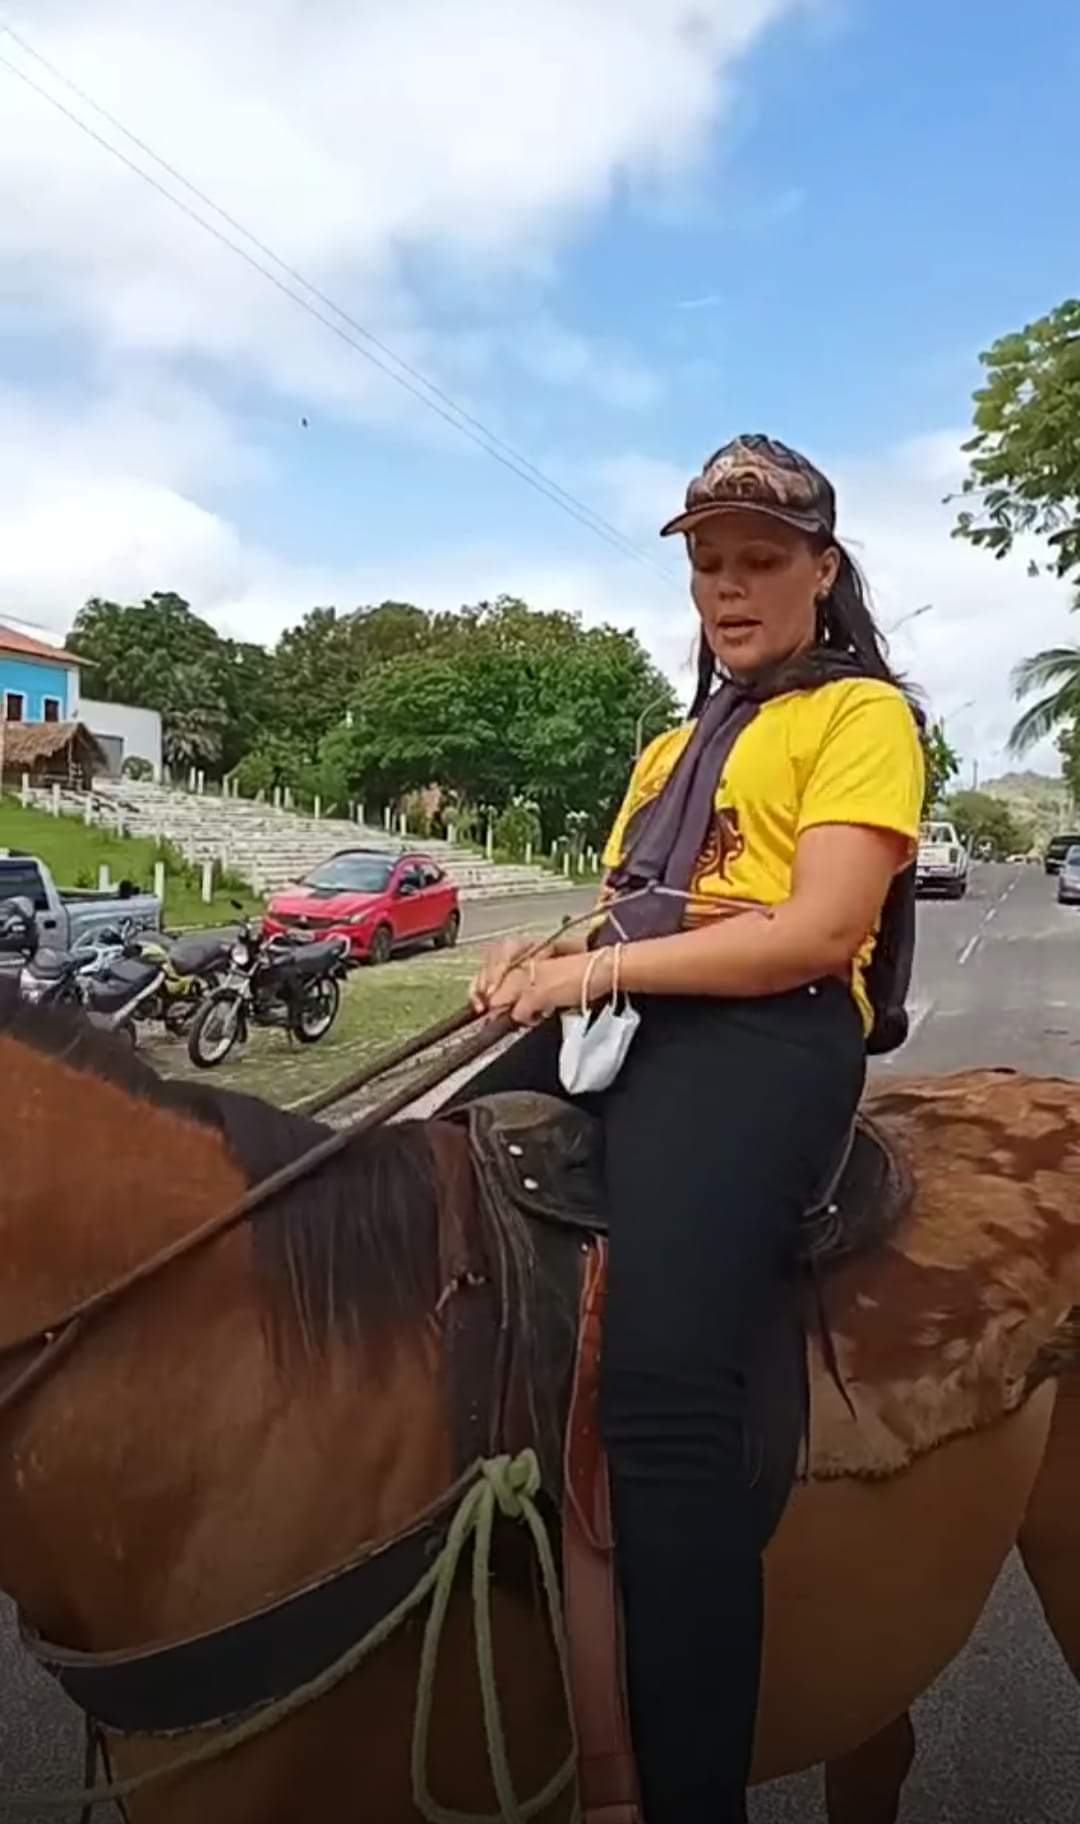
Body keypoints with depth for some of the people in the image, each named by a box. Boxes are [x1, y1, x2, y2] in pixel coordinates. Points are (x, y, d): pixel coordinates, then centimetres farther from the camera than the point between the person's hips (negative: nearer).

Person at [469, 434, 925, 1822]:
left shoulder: (862, 714, 4)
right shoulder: (672, 746, 29)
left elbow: (819, 932, -10)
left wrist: (600, 971, -12)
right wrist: (545, 963, 3)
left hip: (768, 1034, -8)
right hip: (620, 1026, 9)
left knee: (662, 1380, -28)